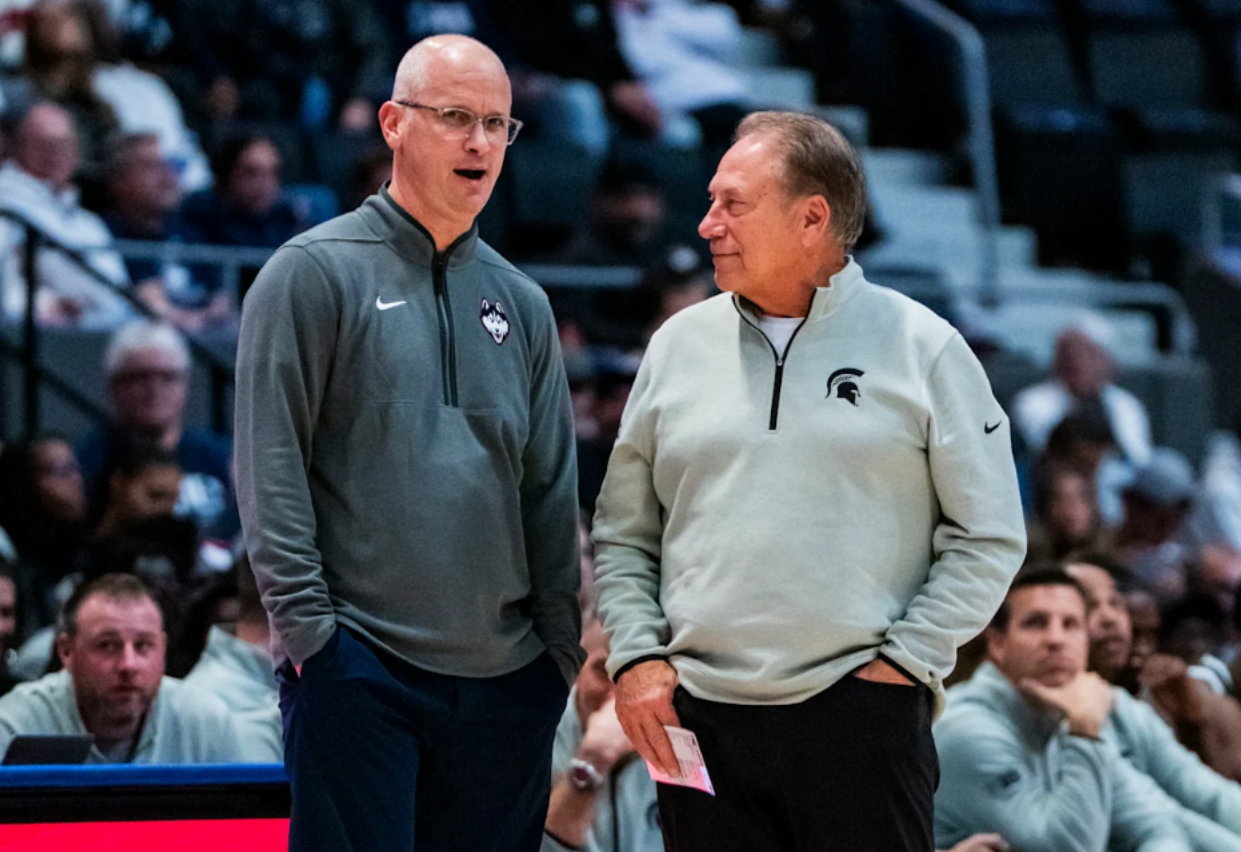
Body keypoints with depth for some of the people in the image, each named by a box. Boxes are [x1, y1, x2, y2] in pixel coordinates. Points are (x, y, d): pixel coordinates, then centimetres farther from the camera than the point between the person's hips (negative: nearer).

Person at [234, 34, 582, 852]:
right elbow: (271, 467, -7)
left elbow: (552, 488, 16)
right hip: (358, 664, -5)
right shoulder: (316, 273, -2)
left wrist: (561, 644, 9)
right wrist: (308, 623, -12)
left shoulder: (520, 302, 15)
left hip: (506, 678, 5)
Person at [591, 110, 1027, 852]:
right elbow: (624, 534, 15)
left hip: (861, 717, -3)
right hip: (701, 718, 3)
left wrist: (904, 659, -6)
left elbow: (989, 539, 1)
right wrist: (637, 656, 2)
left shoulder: (923, 349, 1)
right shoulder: (681, 346, 11)